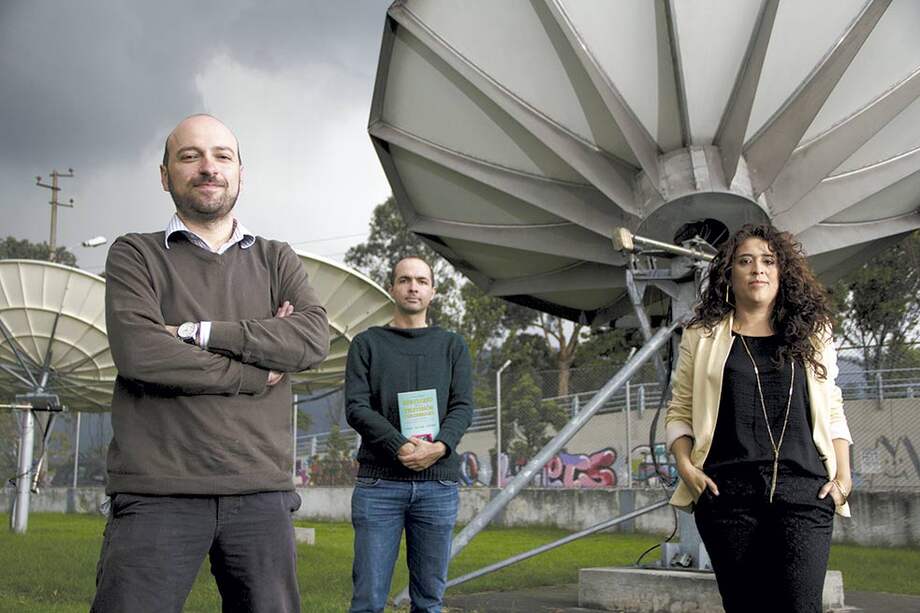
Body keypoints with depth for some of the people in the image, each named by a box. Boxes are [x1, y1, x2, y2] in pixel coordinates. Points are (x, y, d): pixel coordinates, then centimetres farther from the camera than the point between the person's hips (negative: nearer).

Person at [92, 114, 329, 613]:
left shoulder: (277, 260, 16)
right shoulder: (135, 255, 8)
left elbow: (314, 338, -3)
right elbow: (138, 352, -10)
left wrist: (199, 331, -9)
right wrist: (258, 373, -5)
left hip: (262, 493, 3)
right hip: (159, 493, -2)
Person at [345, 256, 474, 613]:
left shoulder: (453, 346, 15)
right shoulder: (367, 343, 10)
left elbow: (463, 407, 5)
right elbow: (356, 408, -1)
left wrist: (440, 446, -16)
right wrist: (400, 445, -17)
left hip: (438, 483, 2)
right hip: (379, 482, -1)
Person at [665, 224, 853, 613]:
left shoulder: (812, 334, 15)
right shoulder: (702, 336, 10)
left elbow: (832, 412, 17)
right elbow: (680, 412, 10)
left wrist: (844, 475, 6)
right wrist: (685, 466, -6)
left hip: (804, 491, 1)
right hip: (728, 493, 0)